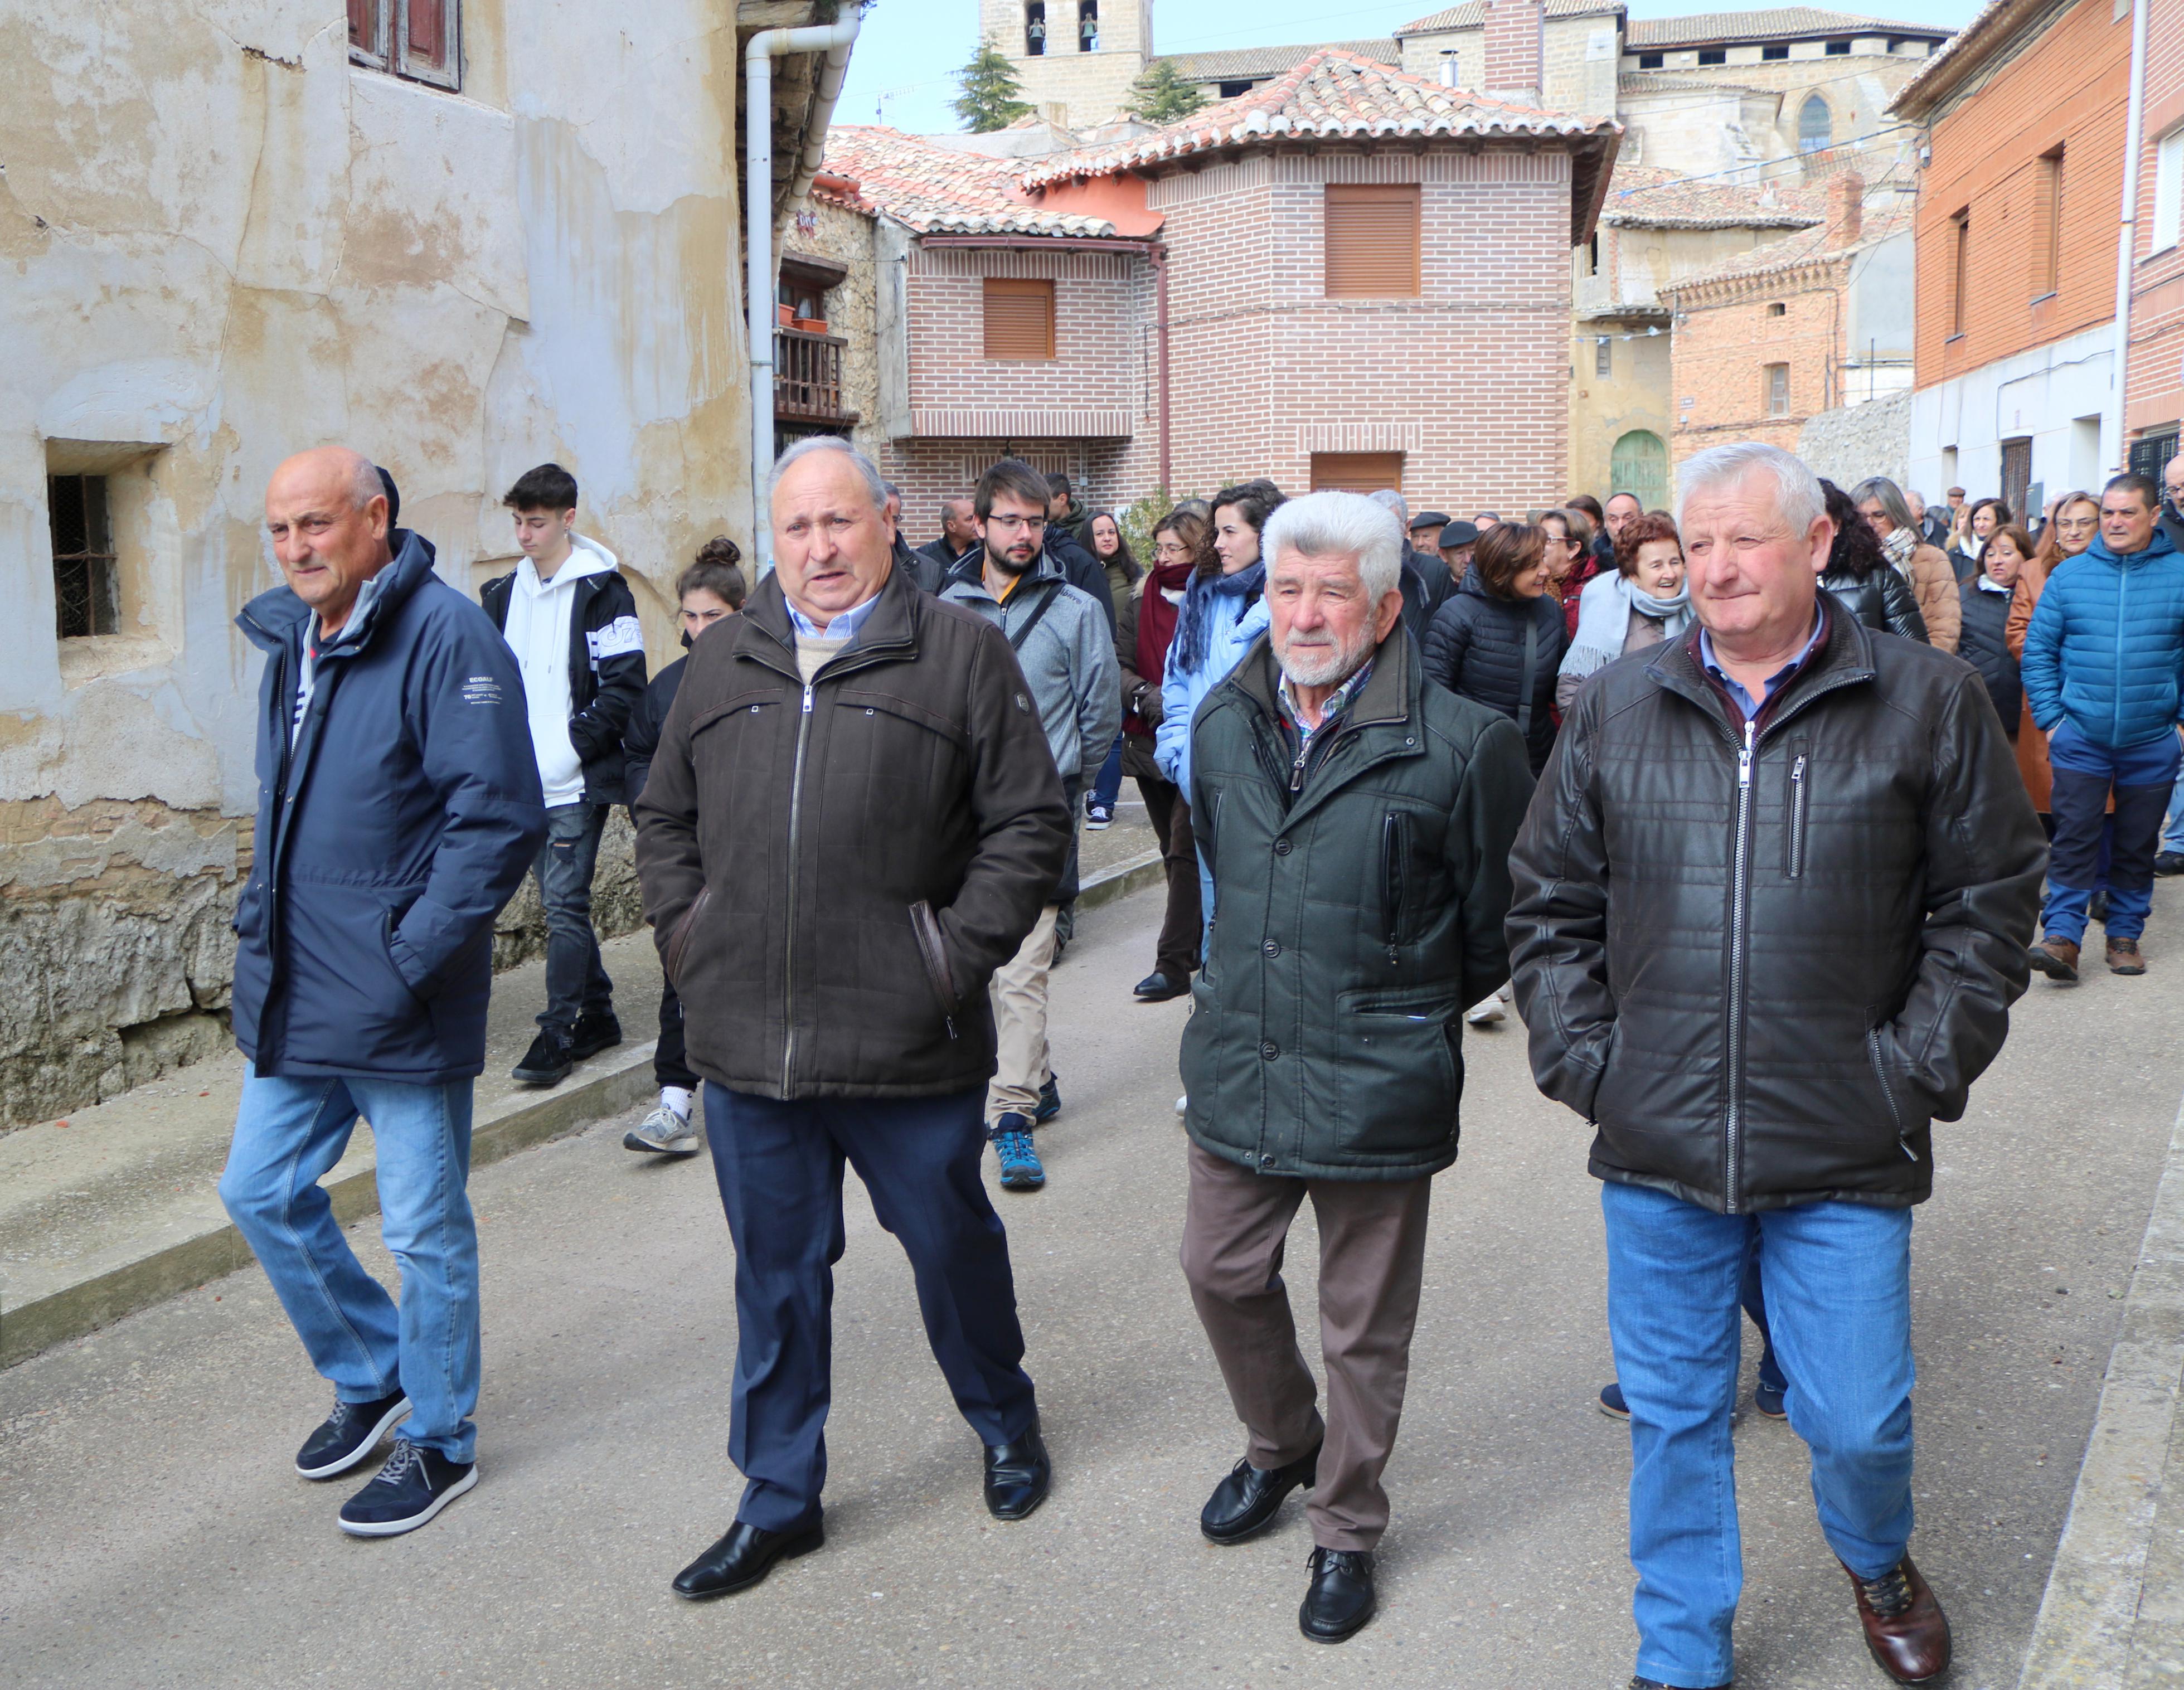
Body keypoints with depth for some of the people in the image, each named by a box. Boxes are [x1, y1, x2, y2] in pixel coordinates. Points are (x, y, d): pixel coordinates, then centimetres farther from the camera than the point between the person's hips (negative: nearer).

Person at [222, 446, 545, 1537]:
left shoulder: (446, 636, -16)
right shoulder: (289, 638, 10)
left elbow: (501, 819, -21)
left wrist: (412, 955, -20)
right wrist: (266, 909, 13)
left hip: (399, 1002, -8)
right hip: (291, 992, 8)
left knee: (424, 1230, 5)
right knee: (262, 1193, 16)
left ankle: (437, 1441, 24)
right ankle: (370, 1377, 37)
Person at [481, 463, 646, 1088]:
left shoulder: (601, 590, -7)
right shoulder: (504, 593, 14)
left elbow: (624, 685, -11)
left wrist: (573, 744, -16)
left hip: (577, 784, -7)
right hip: (524, 784, 7)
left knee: (565, 904, -8)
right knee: (560, 902, 13)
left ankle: (558, 1033, -3)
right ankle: (596, 1015, 24)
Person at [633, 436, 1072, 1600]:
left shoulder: (961, 652, -3)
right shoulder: (723, 663, 10)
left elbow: (1030, 822, -4)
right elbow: (663, 819, 19)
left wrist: (960, 949, -10)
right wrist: (682, 930, 6)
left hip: (908, 1046, -3)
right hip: (747, 1044, 4)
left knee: (953, 1244, 15)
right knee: (776, 1275, 14)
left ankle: (1007, 1427, 42)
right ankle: (778, 1502, 30)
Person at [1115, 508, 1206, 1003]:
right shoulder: (1141, 603, 11)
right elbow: (1118, 665, 7)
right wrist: (1151, 698, -10)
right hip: (1151, 742, 6)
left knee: (1184, 851, -9)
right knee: (1175, 850, 13)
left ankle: (1173, 963, -7)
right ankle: (1197, 944, 26)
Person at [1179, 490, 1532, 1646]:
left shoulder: (1458, 746, -15)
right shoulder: (1223, 725, 3)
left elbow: (1500, 921, -3)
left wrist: (1413, 1007, 5)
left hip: (1378, 1084, -5)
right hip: (1238, 1067, 5)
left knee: (1363, 1325, 10)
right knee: (1221, 1272, 17)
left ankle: (1346, 1529, 32)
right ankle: (1280, 1447, 46)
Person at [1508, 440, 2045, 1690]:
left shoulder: (1930, 702, -1)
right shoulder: (1618, 710, 5)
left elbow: (1990, 901, 1)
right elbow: (1553, 903, 10)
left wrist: (1919, 1070, -5)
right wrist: (1583, 1057, 1)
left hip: (1844, 1157, -2)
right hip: (1657, 1144, 2)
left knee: (1859, 1420, 8)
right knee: (1674, 1417, 14)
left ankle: (1877, 1559, 44)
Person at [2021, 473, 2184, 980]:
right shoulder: (2069, 576, 2)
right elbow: (2038, 652, 6)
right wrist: (2050, 717, -1)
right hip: (2081, 736, 0)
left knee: (2137, 845, 10)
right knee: (2074, 838, -6)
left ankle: (2125, 934, 23)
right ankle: (2062, 937, -6)